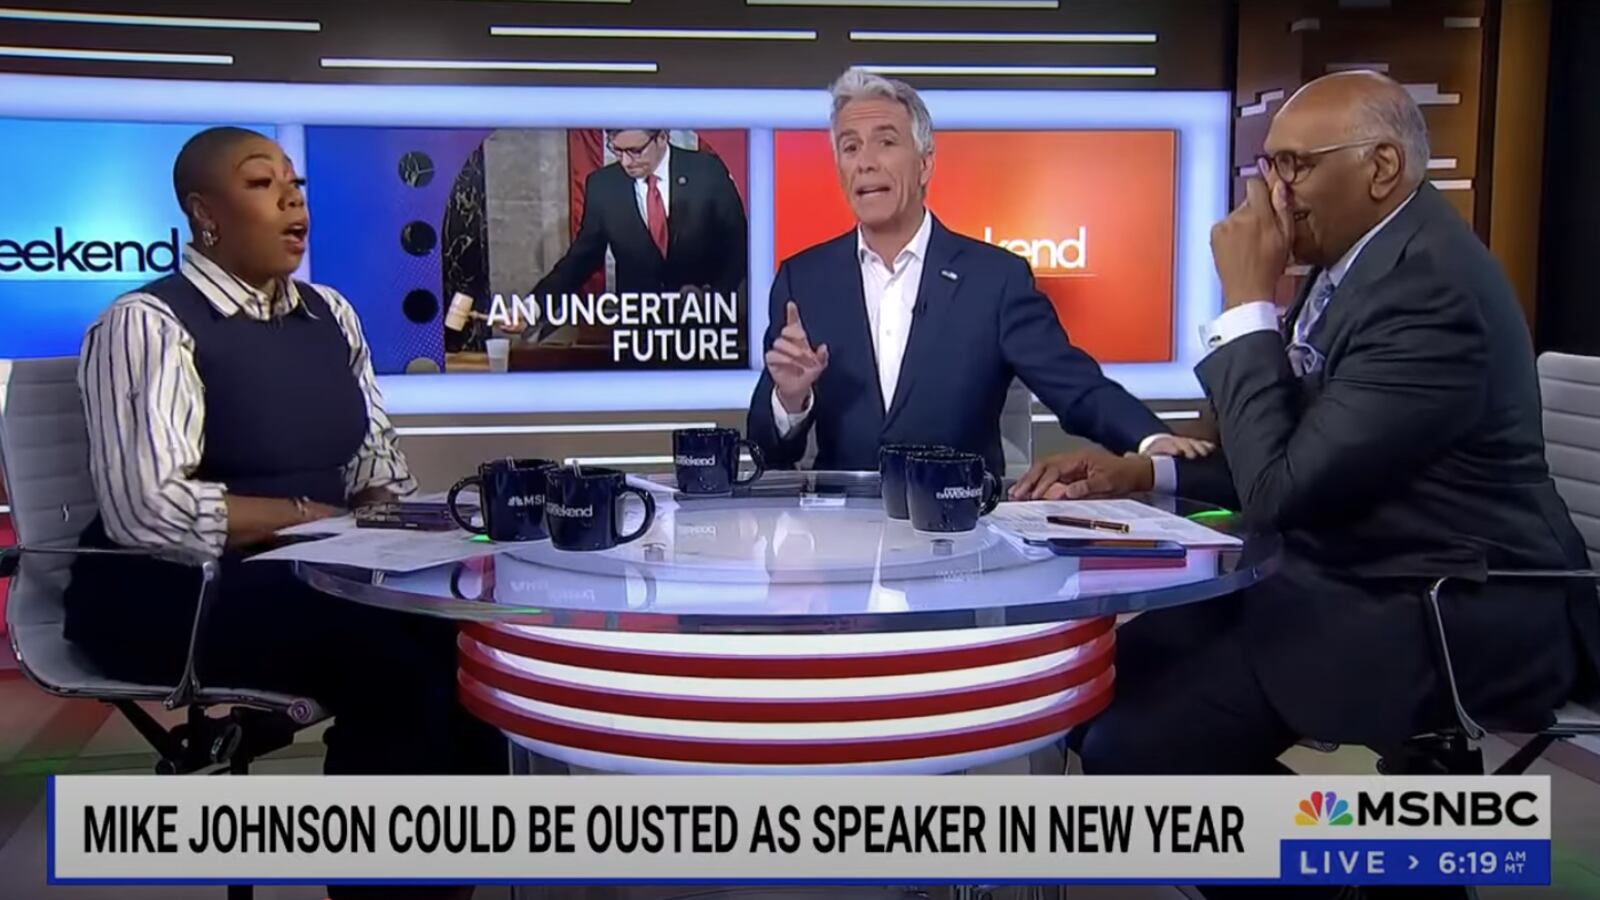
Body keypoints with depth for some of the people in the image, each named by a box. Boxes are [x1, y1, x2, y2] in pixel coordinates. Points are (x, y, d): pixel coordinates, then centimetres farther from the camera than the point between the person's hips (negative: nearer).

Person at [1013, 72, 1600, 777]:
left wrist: (1248, 301, -18)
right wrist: (1142, 471, 3)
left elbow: (1277, 492, -23)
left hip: (1452, 619, -9)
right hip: (1347, 578, 9)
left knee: (1131, 746, -19)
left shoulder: (1429, 289, -23)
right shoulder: (1353, 256, 7)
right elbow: (1293, 455, 14)